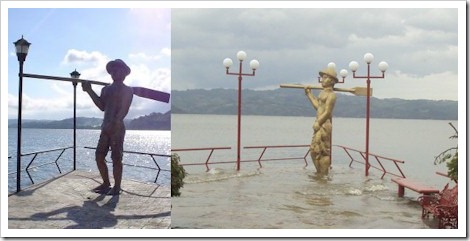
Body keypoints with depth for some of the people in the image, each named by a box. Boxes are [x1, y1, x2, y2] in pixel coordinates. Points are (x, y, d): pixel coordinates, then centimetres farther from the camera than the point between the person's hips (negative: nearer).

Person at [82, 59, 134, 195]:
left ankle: (117, 187, 3)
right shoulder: (106, 89, 18)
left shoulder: (127, 90, 0)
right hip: (105, 128, 7)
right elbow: (102, 106, 6)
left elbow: (124, 110, -11)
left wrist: (115, 124, -25)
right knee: (99, 156, 7)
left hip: (117, 128, -7)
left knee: (116, 158, -5)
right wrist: (89, 91, 1)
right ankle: (106, 183, 19)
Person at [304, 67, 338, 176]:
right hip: (319, 124, 10)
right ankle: (319, 173, 23)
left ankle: (323, 175, 2)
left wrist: (318, 122, -18)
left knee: (323, 151, -6)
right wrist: (309, 94, 23)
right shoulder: (323, 92, 18)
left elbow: (327, 111, -17)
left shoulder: (331, 94, -12)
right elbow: (317, 106, 18)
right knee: (314, 150, 13)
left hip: (325, 125, -10)